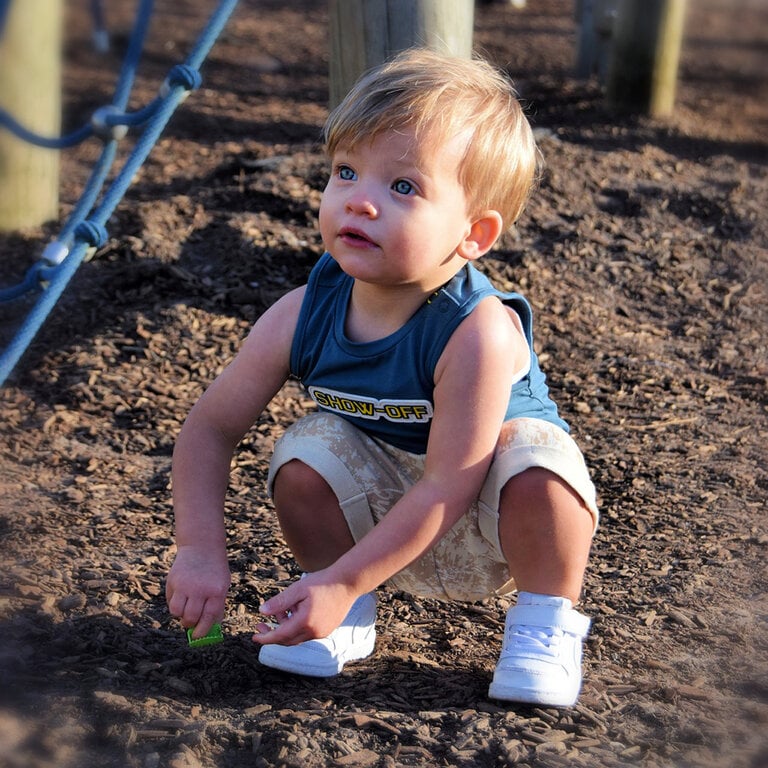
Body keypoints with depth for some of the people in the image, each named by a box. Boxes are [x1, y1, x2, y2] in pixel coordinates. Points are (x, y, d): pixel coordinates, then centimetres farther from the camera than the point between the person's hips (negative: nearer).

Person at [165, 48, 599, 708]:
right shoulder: (301, 317, -19)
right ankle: (350, 620, 4)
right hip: (379, 507, 4)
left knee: (536, 457, -33)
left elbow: (447, 487, -32)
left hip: (487, 530, -4)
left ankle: (545, 623, -6)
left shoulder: (478, 332, -34)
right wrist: (202, 553, -20)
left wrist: (344, 580, -33)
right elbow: (209, 429, -9)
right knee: (305, 454, -22)